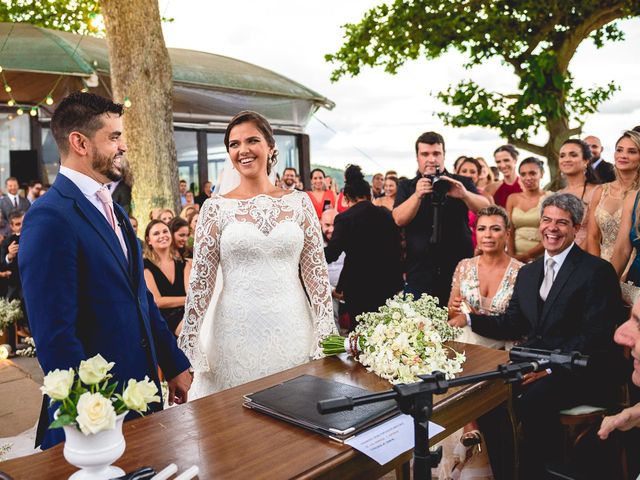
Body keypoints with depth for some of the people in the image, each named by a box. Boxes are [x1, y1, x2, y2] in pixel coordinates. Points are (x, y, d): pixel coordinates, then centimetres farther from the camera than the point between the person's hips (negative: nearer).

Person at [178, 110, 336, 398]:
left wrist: (327, 334, -1)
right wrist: (188, 341, -2)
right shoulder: (216, 207, -2)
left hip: (292, 331, 1)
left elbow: (317, 271, 3)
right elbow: (201, 279, 0)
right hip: (235, 333, -1)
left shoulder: (299, 202, 2)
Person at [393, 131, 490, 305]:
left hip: (460, 273, 0)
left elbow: (486, 209, -8)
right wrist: (417, 195, -24)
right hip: (419, 276, 0)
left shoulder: (461, 184, 7)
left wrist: (464, 195, -28)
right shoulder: (407, 186, 8)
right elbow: (399, 219, -7)